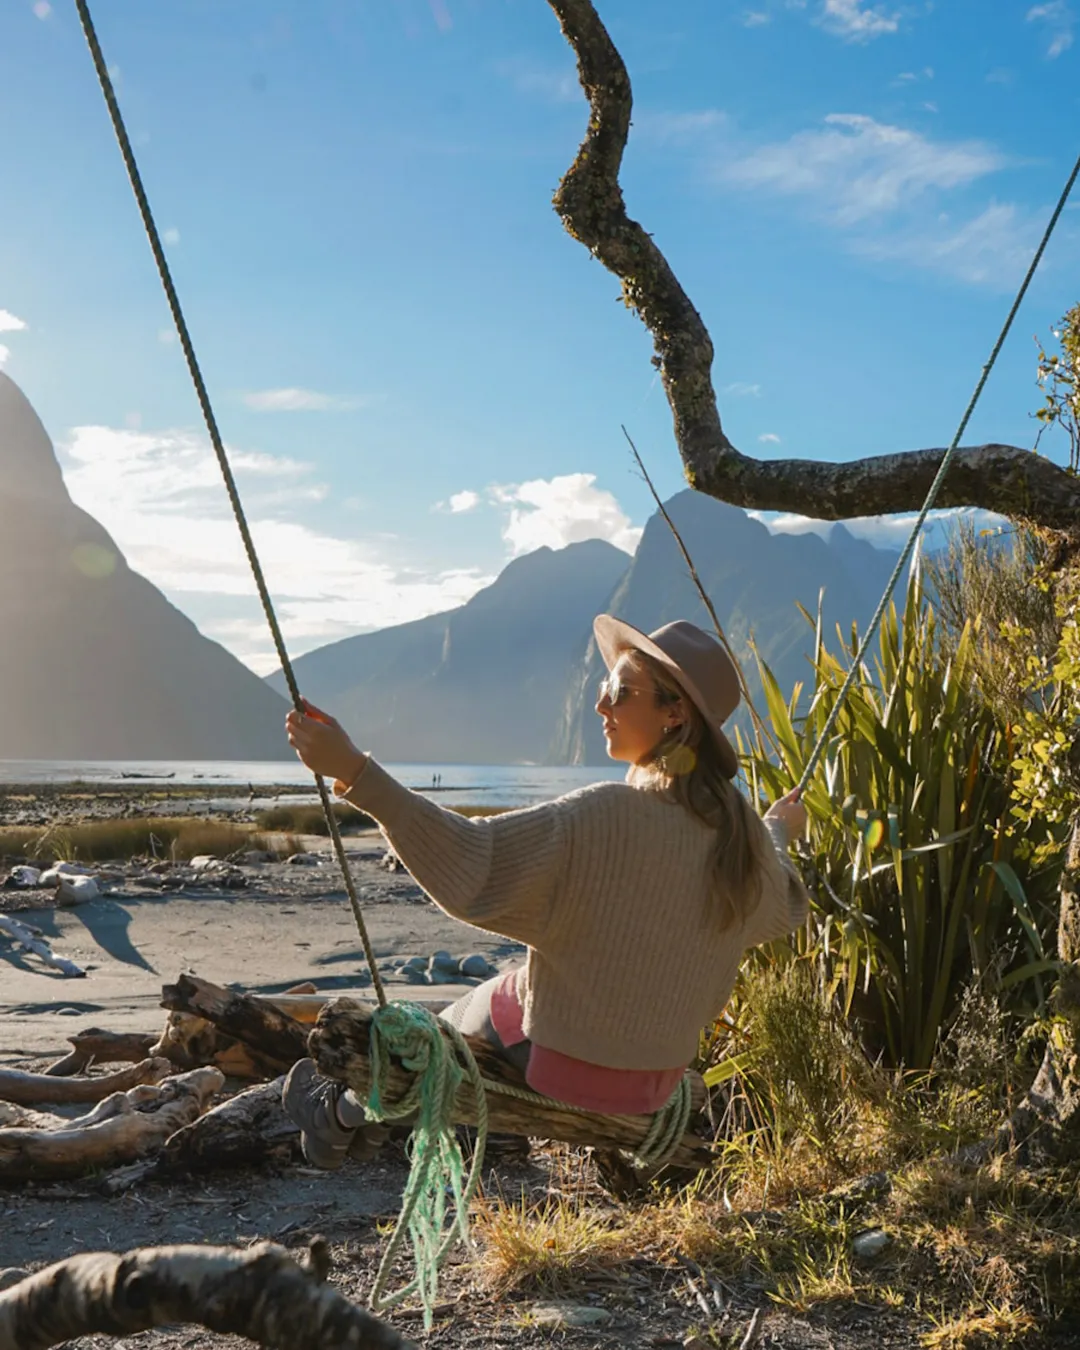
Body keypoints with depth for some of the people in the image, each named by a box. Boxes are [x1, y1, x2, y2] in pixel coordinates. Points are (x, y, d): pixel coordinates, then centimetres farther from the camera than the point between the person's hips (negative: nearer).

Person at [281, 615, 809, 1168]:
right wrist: (778, 833, 32)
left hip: (565, 1066, -6)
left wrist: (356, 773, -35)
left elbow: (471, 859, -34)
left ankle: (340, 1115, 49)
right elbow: (779, 913, 12)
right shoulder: (740, 830, -8)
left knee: (456, 1021, 23)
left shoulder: (604, 818, -28)